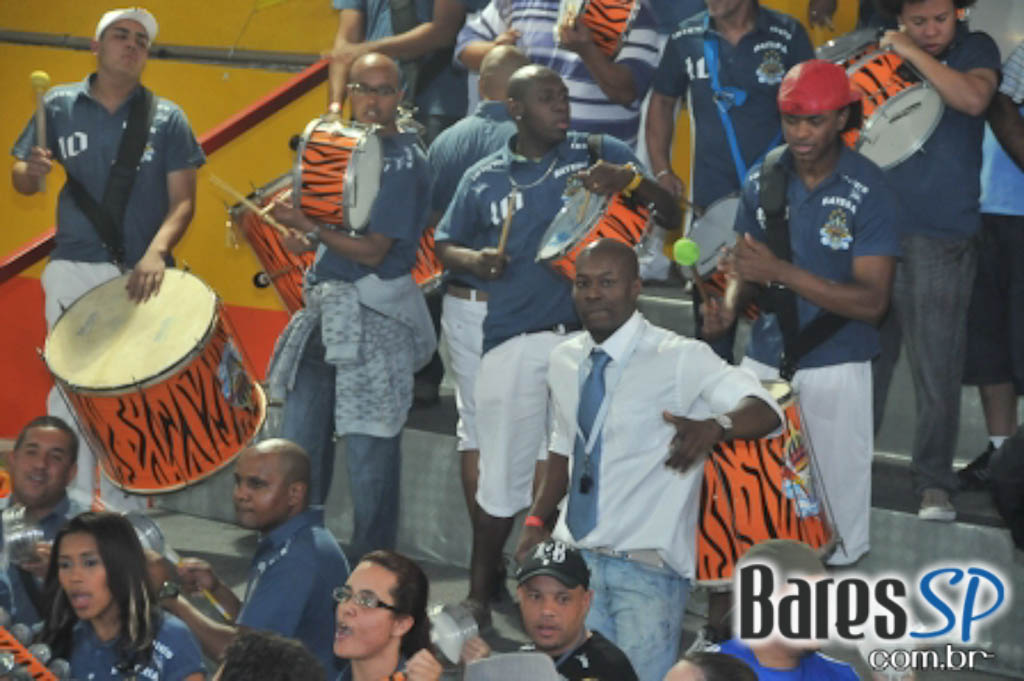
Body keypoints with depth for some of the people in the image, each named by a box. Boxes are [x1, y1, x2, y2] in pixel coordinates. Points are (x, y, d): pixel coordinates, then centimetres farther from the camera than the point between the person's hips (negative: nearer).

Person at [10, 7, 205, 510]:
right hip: (73, 273, 0)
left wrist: (156, 252, -19)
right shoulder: (59, 106, 4)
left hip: (142, 276, 0)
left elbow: (183, 200, -2)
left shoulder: (167, 119, 2)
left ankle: (125, 513, 10)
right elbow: (20, 181, 7)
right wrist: (33, 171, -17)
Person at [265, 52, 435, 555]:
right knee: (297, 442, 10)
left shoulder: (402, 162, -12)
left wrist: (308, 226, -17)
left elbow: (373, 251, -16)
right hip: (326, 311, 8)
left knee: (369, 448, -2)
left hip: (374, 322, -8)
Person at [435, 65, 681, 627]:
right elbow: (445, 245, 20)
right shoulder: (484, 179, 10)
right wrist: (473, 259, -2)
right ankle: (479, 592, 14)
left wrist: (630, 180, -16)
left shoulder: (599, 154, 6)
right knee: (502, 475, 3)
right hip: (514, 342, 1)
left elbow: (670, 216, 3)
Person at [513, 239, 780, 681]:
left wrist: (714, 426, -41)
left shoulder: (680, 359, -12)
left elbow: (764, 410, -20)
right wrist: (537, 520, 7)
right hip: (575, 556, 5)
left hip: (646, 565, -5)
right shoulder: (564, 361, 7)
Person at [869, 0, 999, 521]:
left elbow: (972, 98, -19)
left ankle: (934, 482, 4)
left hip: (941, 242, -3)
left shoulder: (974, 49, 2)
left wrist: (914, 53, -15)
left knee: (937, 372, -3)